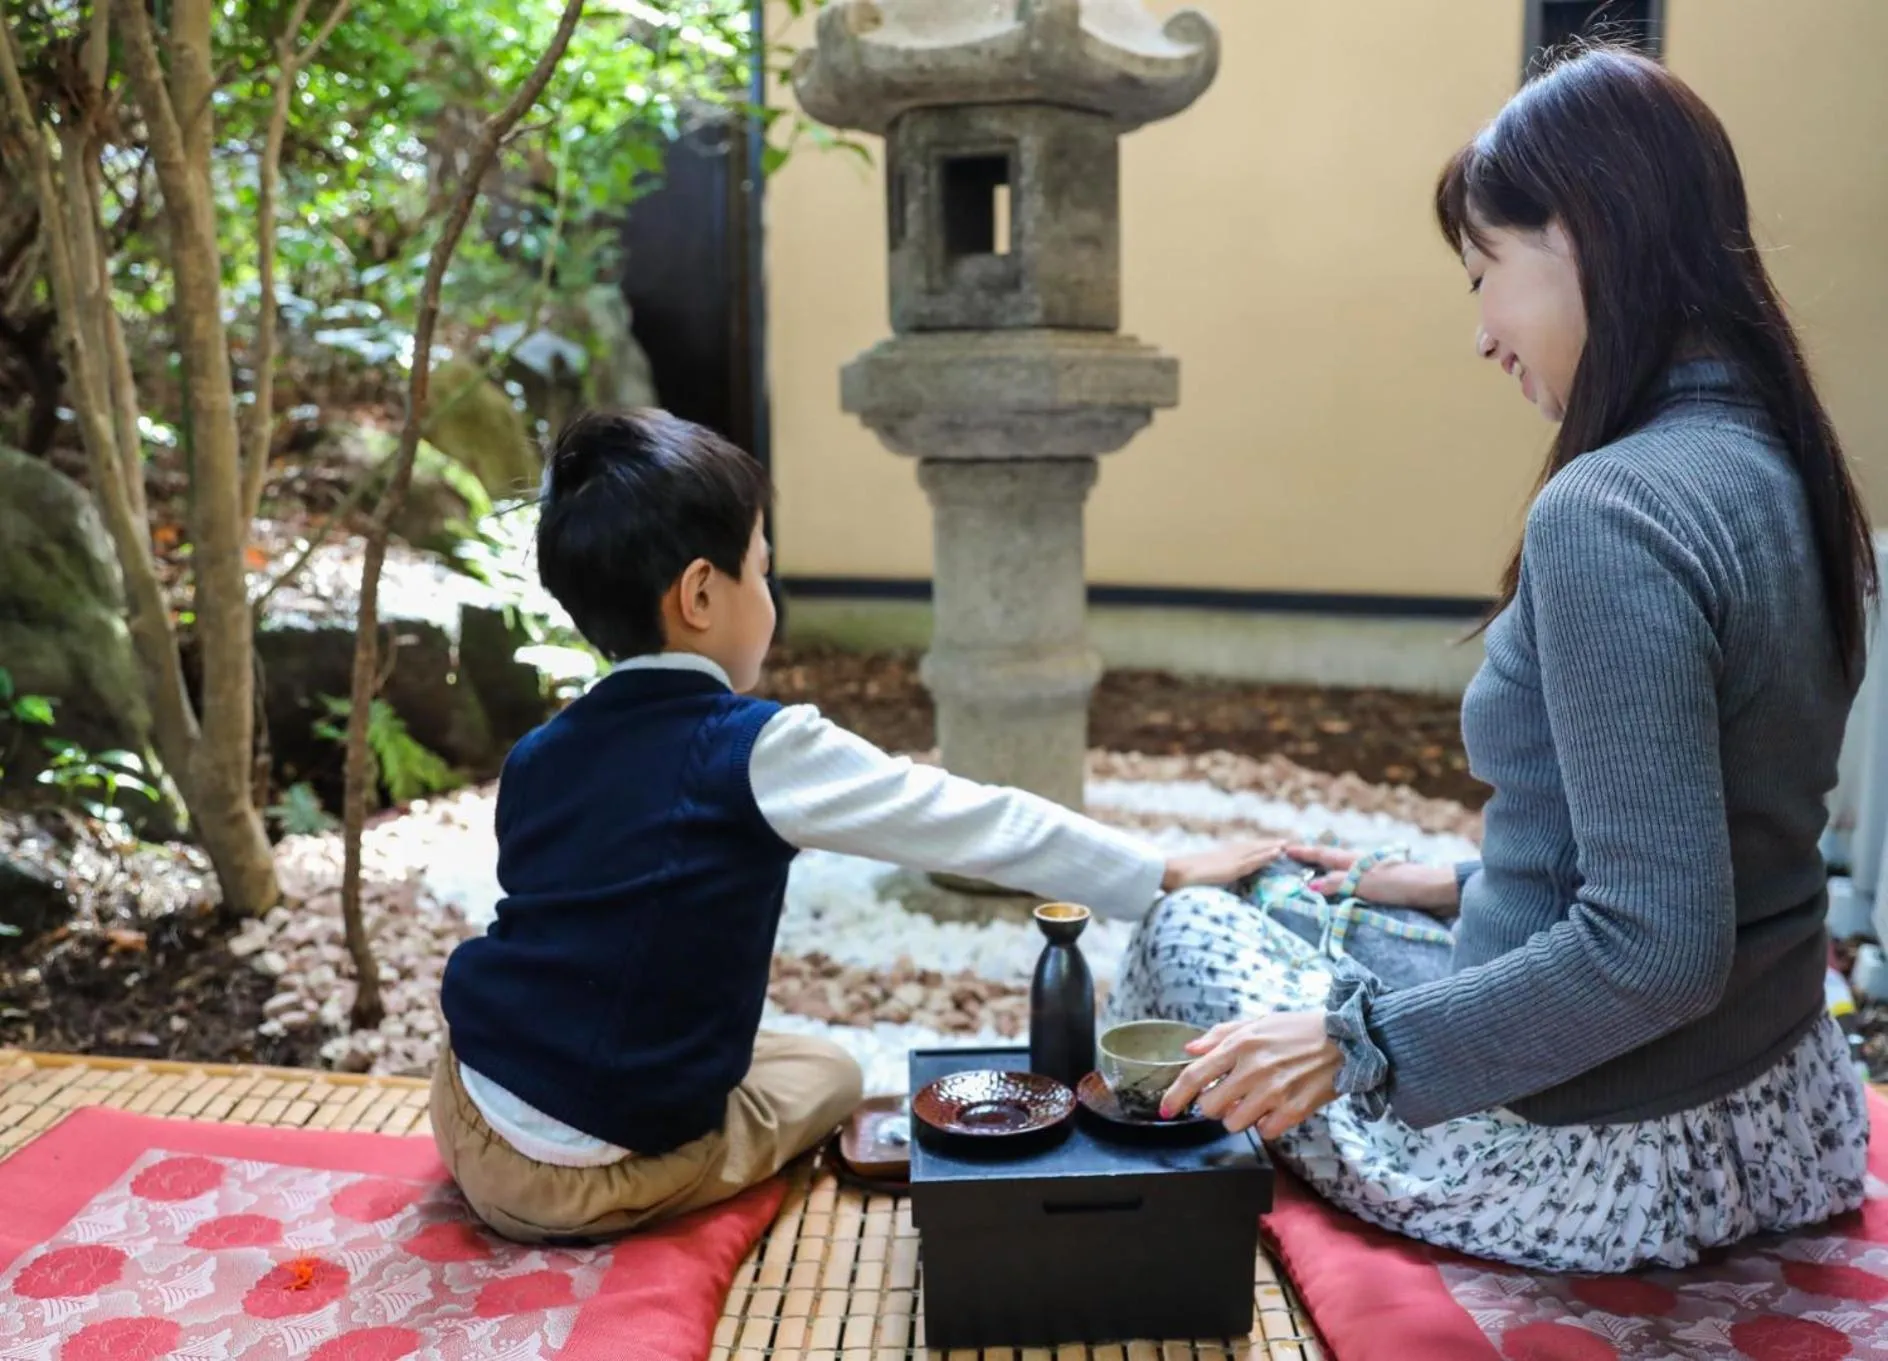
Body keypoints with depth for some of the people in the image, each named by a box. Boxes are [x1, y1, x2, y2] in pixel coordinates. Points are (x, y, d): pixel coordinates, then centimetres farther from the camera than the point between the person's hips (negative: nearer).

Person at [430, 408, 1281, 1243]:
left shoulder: (535, 758, 2)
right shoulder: (760, 750, -15)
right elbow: (975, 824, -9)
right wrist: (1169, 873, 1)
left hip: (469, 1121, 6)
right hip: (594, 1176, -6)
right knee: (826, 1071, 18)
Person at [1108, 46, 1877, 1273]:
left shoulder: (1606, 512, -27)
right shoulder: (1778, 470, 2)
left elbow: (1657, 950, -30)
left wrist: (1358, 1042, -21)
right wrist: (1472, 886, 16)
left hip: (1606, 1160, -8)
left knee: (1189, 933, 13)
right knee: (1362, 946, 30)